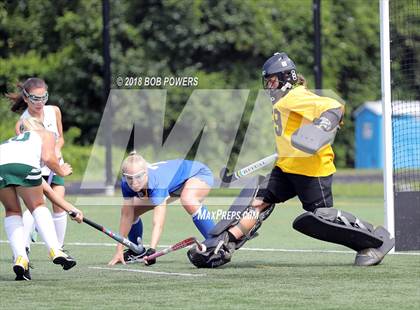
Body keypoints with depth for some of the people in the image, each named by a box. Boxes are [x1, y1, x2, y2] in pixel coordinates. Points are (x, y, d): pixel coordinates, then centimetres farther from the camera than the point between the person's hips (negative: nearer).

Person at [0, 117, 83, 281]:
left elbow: (47, 190, 45)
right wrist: (61, 171, 27)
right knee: (38, 206, 19)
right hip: (23, 163, -4)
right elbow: (48, 157, 6)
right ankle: (55, 250, 7)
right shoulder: (47, 135, 32)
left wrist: (72, 209, 49)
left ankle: (20, 258, 5)